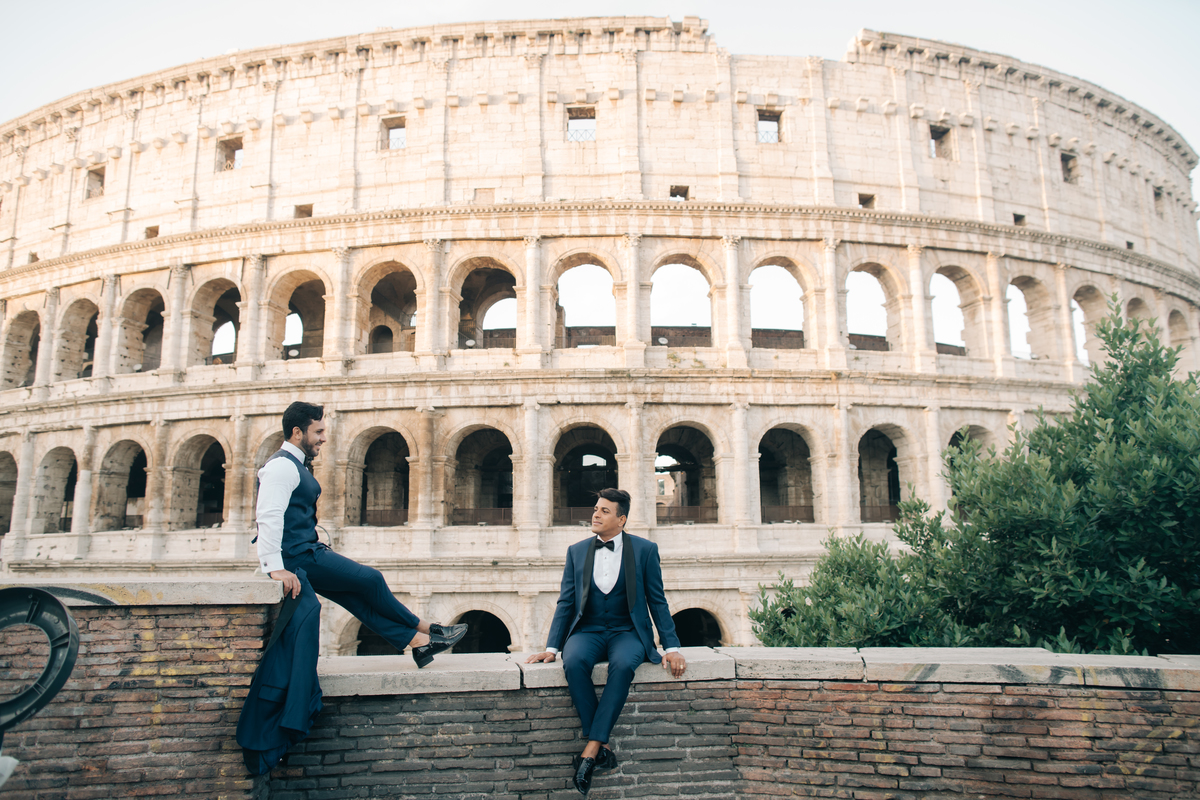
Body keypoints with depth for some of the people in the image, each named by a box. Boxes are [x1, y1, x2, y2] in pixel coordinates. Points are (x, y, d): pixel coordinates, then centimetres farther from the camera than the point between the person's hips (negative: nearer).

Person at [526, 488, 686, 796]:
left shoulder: (645, 550, 3)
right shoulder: (576, 551, 10)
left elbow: (658, 602, 5)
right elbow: (565, 603, 10)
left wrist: (671, 646, -5)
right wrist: (552, 647, 0)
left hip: (627, 632, -2)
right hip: (587, 631, 2)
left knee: (623, 665, -36)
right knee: (574, 662, -33)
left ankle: (590, 751, -32)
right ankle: (602, 748, -25)